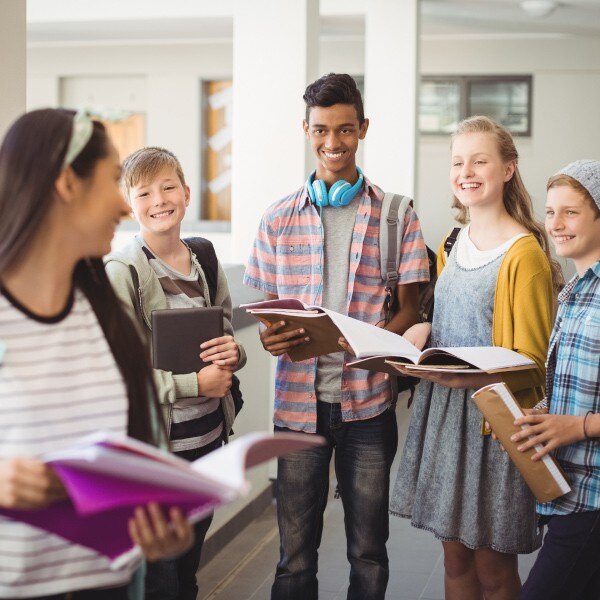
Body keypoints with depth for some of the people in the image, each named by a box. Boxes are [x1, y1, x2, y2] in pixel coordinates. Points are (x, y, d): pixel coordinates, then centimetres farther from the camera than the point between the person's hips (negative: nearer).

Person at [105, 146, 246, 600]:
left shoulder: (205, 260, 6)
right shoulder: (121, 272, -14)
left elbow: (229, 338, 14)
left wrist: (233, 354, -9)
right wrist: (194, 383, -21)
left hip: (208, 438, 6)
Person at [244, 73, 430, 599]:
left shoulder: (396, 216, 2)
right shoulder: (278, 219, 6)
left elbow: (409, 309, 2)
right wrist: (272, 337, -13)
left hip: (368, 401, -1)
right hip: (299, 400, 1)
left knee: (368, 553, 10)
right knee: (295, 555, 8)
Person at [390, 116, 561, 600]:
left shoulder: (524, 252, -11)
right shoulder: (453, 246, 11)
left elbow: (532, 361, -12)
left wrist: (466, 376, -27)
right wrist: (422, 332, 0)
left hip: (493, 415, -6)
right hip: (442, 413, 6)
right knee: (455, 558, 14)